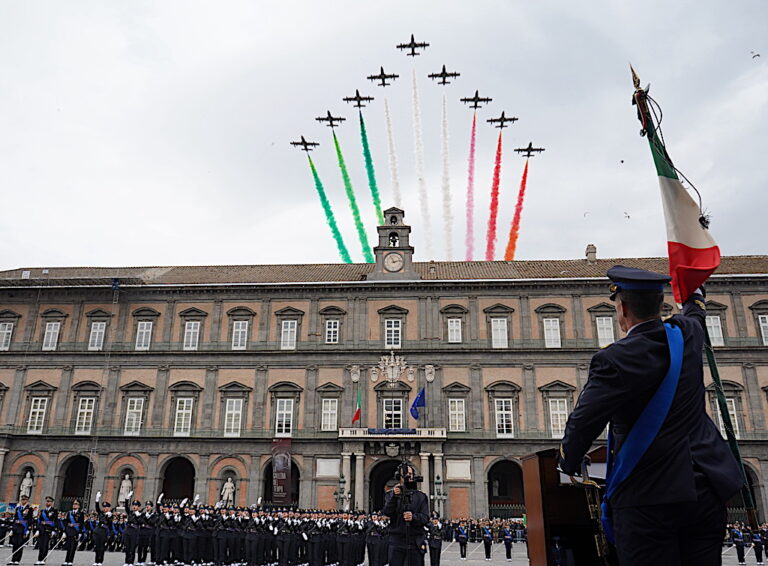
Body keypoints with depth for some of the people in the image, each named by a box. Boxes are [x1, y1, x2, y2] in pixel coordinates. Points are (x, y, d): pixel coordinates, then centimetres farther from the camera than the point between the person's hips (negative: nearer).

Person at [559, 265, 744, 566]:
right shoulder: (688, 333, 2)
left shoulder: (614, 360, -17)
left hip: (648, 497, -6)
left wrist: (569, 465, 7)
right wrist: (694, 296, 53)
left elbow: (583, 422, -13)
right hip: (706, 491, 6)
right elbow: (696, 314, 29)